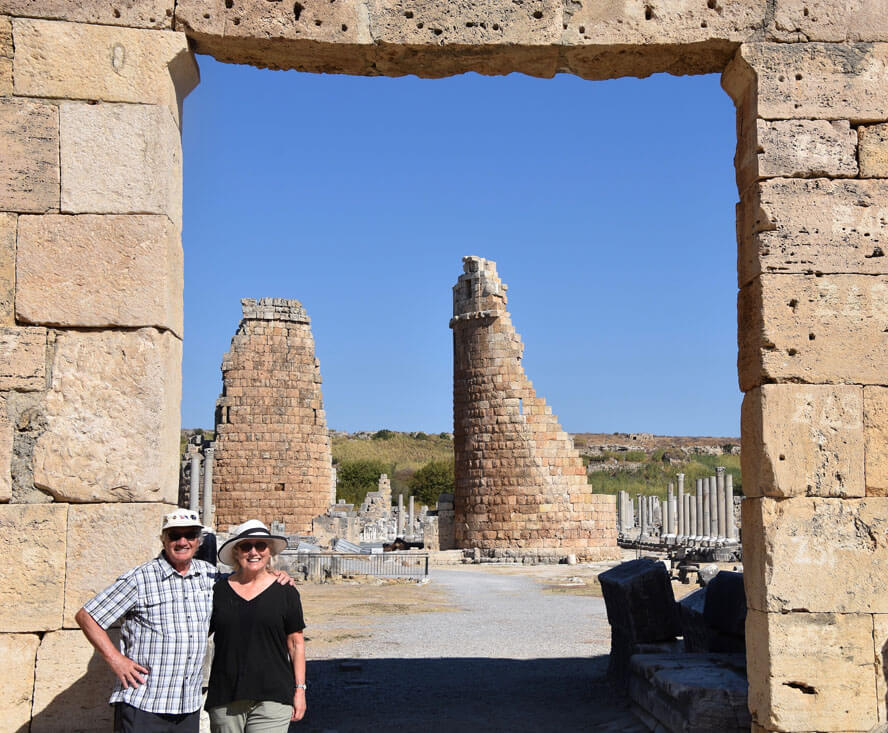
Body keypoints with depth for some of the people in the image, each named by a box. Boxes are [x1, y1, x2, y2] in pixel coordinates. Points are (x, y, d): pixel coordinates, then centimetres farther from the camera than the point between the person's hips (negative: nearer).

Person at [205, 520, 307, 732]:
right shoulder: (218, 592, 7)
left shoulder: (285, 592, 4)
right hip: (224, 699, 2)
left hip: (271, 698, -2)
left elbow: (296, 644, 7)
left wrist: (300, 689, 3)